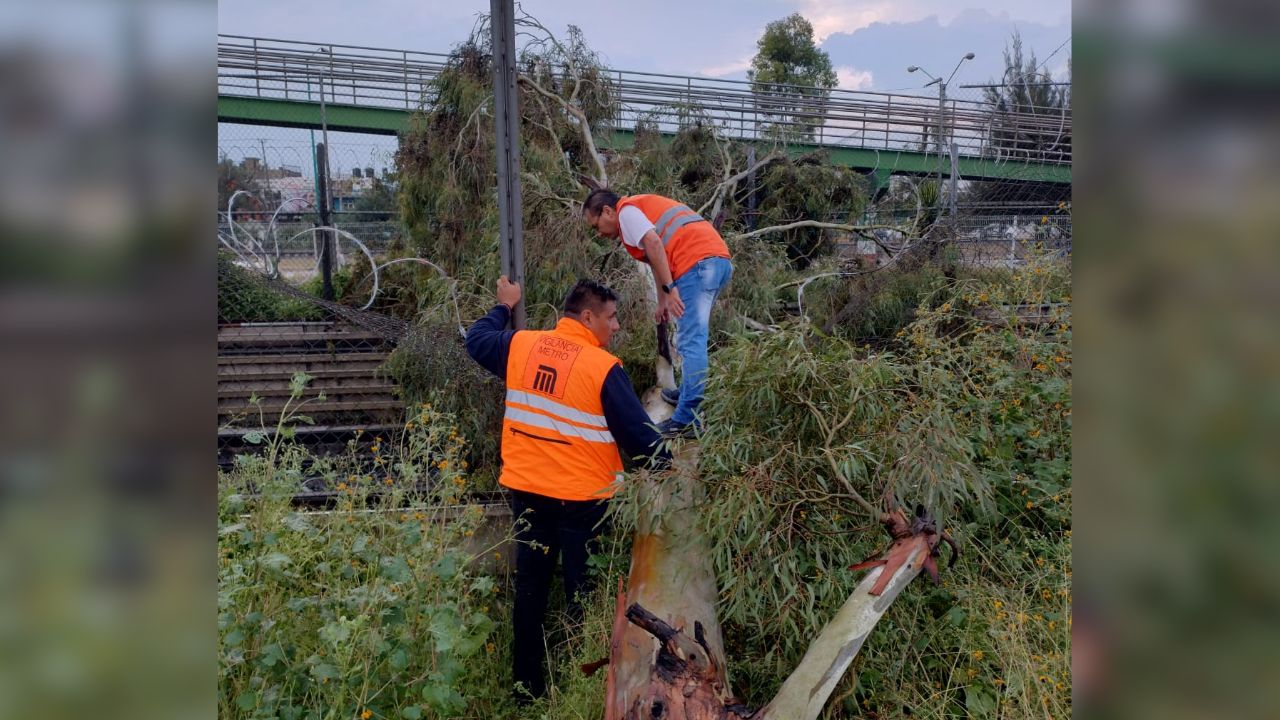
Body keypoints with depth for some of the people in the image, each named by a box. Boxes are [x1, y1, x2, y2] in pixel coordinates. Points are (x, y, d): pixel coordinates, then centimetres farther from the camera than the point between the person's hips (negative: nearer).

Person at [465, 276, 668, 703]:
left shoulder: (520, 346, -1)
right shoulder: (603, 368, -16)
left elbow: (476, 341, 19)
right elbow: (638, 435, -14)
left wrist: (504, 307, 35)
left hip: (526, 491, 5)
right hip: (582, 497, -5)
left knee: (530, 589, 16)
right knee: (583, 594, 10)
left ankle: (526, 688, 28)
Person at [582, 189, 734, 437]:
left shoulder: (626, 210, 3)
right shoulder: (644, 206, 32)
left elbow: (653, 242, -14)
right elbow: (659, 259, 38)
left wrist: (669, 289, -18)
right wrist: (662, 303, 43)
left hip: (697, 261, -10)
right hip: (720, 259, 10)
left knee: (691, 342, -11)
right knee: (693, 337, 23)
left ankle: (687, 420, -11)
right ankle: (688, 393, 34)